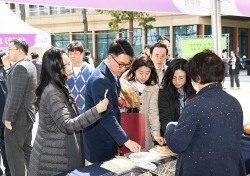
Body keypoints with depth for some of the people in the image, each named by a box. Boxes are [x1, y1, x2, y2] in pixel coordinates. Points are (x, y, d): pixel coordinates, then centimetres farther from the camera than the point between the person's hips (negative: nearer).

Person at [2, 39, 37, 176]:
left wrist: (9, 117, -20)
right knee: (26, 149, 17)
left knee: (14, 152, -1)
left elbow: (16, 95, -24)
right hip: (27, 115, 10)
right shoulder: (30, 65, 12)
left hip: (17, 116, -10)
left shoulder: (20, 67, -19)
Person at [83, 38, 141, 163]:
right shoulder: (99, 80, -25)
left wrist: (117, 100, -1)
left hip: (109, 137, 9)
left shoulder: (113, 73, 4)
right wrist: (125, 140, -28)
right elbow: (106, 116, -28)